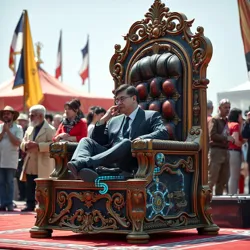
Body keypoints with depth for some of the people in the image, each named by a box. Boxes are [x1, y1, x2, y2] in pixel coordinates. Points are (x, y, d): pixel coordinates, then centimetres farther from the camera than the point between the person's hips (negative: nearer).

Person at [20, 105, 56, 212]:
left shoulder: (50, 129, -6)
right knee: (30, 187, 9)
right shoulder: (29, 128, 17)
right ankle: (30, 205, 15)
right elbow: (22, 143, 16)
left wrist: (37, 145, -24)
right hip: (30, 164, 7)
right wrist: (26, 145, -9)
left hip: (43, 165, -7)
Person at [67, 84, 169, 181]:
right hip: (110, 162, 5)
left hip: (131, 164, -5)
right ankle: (83, 166, -47)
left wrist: (142, 138, -21)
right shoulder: (114, 121, 30)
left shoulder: (151, 116, 15)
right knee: (86, 141, -13)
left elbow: (163, 133, -4)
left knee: (126, 143, -34)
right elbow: (97, 142, 25)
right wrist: (104, 119, 14)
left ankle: (83, 163, -50)